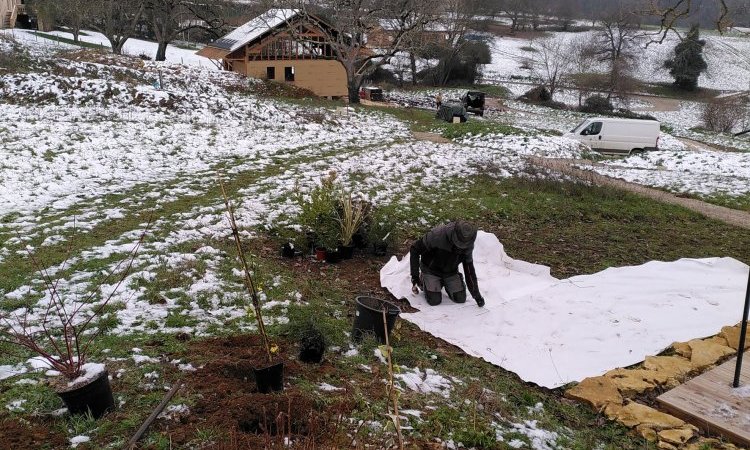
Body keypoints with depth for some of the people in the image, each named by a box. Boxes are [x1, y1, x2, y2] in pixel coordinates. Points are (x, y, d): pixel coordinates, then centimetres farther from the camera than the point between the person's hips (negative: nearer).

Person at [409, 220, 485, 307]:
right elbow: (415, 249, -21)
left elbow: (469, 268, -4)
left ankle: (444, 282, 22)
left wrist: (476, 294, -6)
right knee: (435, 301, -16)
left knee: (460, 299, -6)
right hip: (431, 270, -4)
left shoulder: (468, 246, -18)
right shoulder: (437, 235, -33)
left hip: (451, 272, 4)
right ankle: (423, 280, 13)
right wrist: (415, 275, -21)